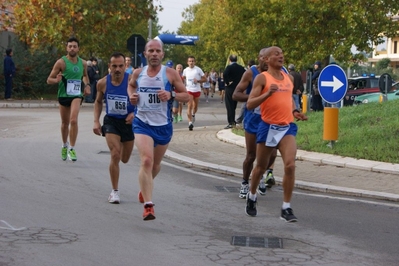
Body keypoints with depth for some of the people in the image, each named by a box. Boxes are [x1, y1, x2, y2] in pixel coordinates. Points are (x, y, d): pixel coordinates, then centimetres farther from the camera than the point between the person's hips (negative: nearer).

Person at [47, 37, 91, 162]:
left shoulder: (83, 63, 4)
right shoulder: (61, 62, -8)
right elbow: (49, 80, -6)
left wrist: (87, 85, 7)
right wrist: (57, 80, -28)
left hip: (76, 95, 1)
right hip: (63, 95, -1)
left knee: (73, 120, -20)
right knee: (65, 123, 13)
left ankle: (71, 149, -13)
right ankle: (64, 145, 38)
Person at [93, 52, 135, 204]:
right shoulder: (103, 83, -8)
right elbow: (98, 102, 10)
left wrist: (134, 113, -25)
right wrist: (96, 121, 0)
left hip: (128, 122, 0)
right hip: (111, 121, 0)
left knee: (124, 159, 15)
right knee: (115, 155, -18)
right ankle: (115, 191, -5)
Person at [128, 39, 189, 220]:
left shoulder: (171, 74, -6)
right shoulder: (138, 73, 0)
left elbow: (186, 96, -2)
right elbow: (131, 85, 23)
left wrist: (171, 95, -21)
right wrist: (131, 96, 2)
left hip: (164, 125, 1)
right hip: (142, 123, -1)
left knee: (156, 165, 18)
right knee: (146, 161, -21)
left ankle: (144, 188, 51)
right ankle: (148, 205, -22)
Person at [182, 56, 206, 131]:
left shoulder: (198, 70, -3)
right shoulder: (185, 70, 4)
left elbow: (204, 79, -1)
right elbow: (183, 78, 21)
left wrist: (198, 81, -17)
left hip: (197, 90, 0)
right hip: (189, 90, 0)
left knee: (195, 106, 16)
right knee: (189, 106, -13)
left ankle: (193, 115, 47)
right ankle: (190, 122, -16)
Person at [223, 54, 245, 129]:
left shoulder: (229, 67, -12)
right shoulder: (241, 68, 5)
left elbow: (225, 74, -30)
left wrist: (227, 82, -18)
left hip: (230, 89, -6)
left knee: (229, 106, -3)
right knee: (233, 106, 17)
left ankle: (231, 123, -6)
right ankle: (233, 121, 23)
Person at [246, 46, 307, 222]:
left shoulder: (289, 78, 11)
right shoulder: (262, 78, -6)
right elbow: (249, 105, -13)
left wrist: (295, 112, 8)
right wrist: (268, 93, -26)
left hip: (287, 127, 3)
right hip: (268, 127, -3)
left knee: (290, 166, -14)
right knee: (261, 167, 13)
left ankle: (286, 208, -7)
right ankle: (251, 197, 39)